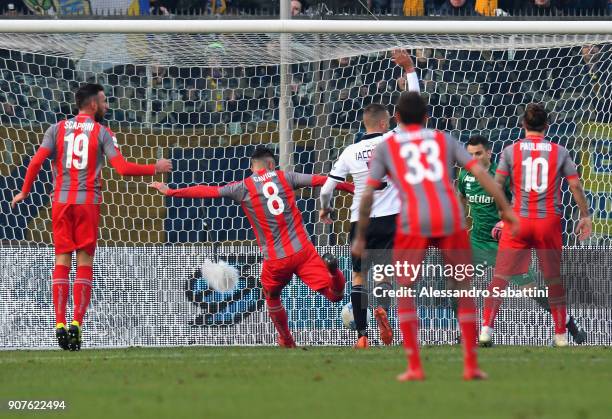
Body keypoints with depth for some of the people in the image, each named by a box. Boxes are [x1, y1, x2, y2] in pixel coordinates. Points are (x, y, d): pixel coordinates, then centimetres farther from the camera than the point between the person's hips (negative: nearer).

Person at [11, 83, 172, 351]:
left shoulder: (58, 129, 7)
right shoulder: (101, 132, 0)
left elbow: (37, 161, -3)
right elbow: (122, 168, -8)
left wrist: (24, 192, 8)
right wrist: (155, 169, 3)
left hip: (61, 201, 2)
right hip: (88, 201, -2)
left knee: (61, 263, 4)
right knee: (84, 263, 3)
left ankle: (60, 324, -6)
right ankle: (76, 324, -6)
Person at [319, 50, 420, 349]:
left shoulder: (350, 152, 0)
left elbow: (327, 188, 4)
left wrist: (325, 209, 25)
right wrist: (410, 70, 4)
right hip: (390, 218, -1)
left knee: (359, 276, 10)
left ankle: (362, 334, 1)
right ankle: (383, 306, -32)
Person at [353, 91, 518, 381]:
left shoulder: (386, 147, 16)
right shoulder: (444, 140, 19)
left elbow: (367, 195, 9)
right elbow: (480, 173, 8)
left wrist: (360, 237, 16)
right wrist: (505, 208, 7)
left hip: (413, 224, -1)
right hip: (451, 220, 1)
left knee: (404, 292, 11)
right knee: (463, 289, 14)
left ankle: (414, 367, 1)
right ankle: (471, 365, 10)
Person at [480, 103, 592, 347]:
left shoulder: (510, 151, 1)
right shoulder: (560, 152, 3)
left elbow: (496, 185, -1)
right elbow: (575, 185, 3)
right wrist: (585, 216, 11)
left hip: (518, 220, -1)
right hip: (549, 221, 1)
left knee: (501, 275, 0)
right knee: (554, 278, 12)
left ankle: (486, 327, -11)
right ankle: (560, 334, 17)